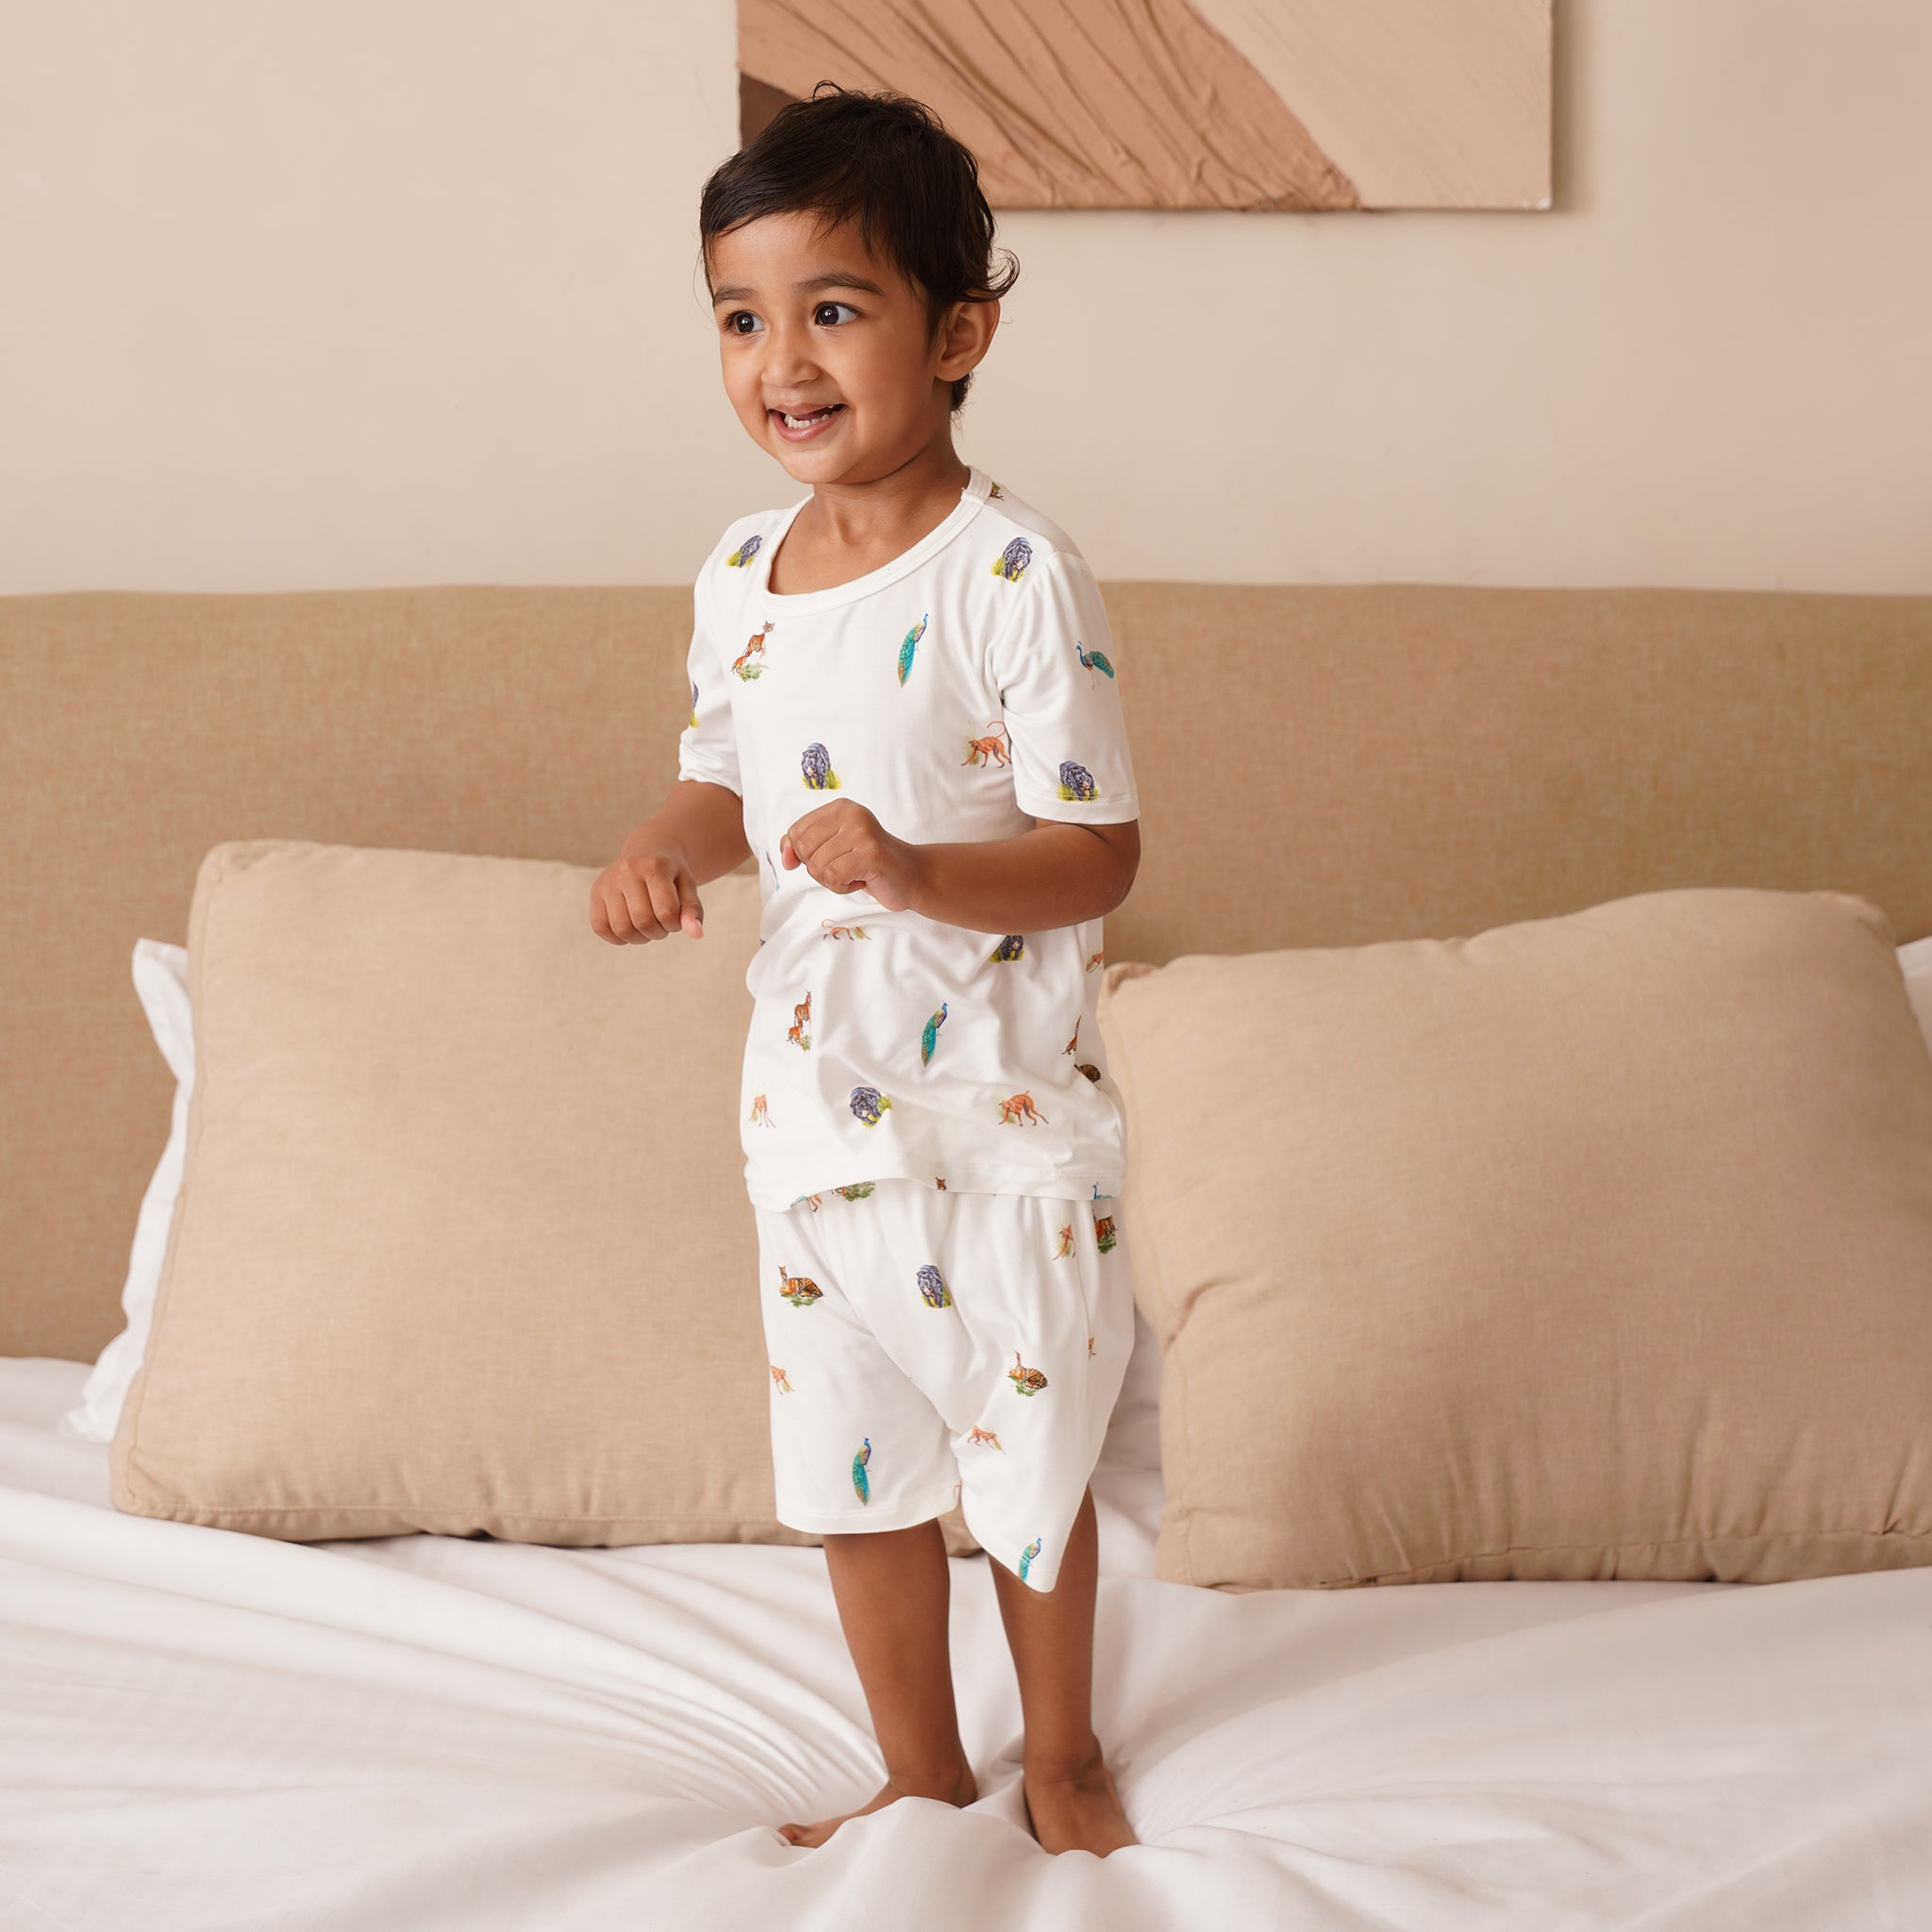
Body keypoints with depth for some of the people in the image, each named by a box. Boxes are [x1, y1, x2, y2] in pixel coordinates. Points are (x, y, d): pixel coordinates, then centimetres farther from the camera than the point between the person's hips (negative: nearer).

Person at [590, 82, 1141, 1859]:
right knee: (851, 1468, 16)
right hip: (811, 1097, 6)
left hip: (1000, 1107, -5)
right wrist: (667, 849, -6)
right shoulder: (740, 576, 3)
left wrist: (917, 873, -33)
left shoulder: (1015, 577, -17)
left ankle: (1063, 1758, 36)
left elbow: (1097, 851, -17)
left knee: (1025, 1463, 11)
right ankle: (922, 1773, 36)